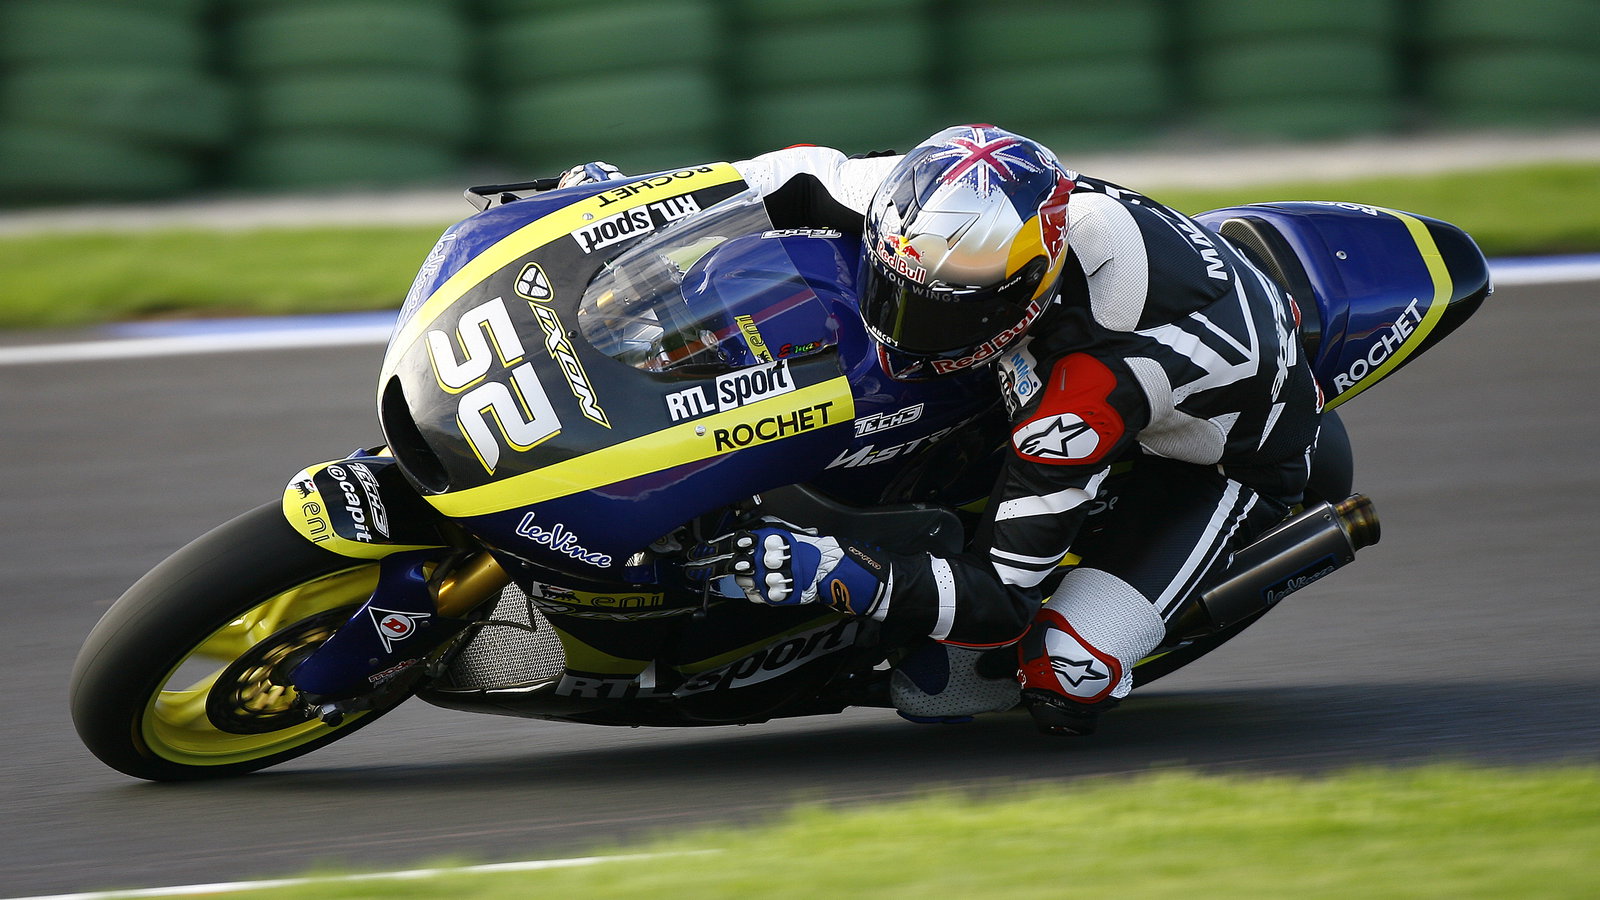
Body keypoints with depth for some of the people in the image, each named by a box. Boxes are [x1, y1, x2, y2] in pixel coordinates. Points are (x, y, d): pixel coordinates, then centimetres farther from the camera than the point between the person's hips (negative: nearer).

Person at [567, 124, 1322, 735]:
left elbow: (1001, 598, -39)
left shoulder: (1082, 393, -44)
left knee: (1060, 685, -26)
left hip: (1224, 456, -7)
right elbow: (820, 178, -7)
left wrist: (836, 574, -52)